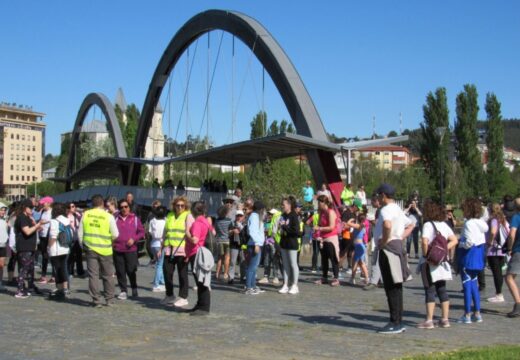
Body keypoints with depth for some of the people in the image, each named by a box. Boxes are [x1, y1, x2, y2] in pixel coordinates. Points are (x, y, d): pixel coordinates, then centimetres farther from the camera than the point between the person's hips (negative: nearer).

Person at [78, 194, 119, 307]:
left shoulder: (85, 215, -1)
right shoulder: (109, 216, -8)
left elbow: (80, 232, 2)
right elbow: (115, 235, -5)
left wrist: (83, 245, 16)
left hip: (90, 248, 1)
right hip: (105, 250, -1)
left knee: (93, 275, 6)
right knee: (108, 275, 11)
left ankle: (96, 300, 5)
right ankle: (109, 300, 17)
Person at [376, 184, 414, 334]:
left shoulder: (386, 210, -14)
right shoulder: (398, 210, 18)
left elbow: (387, 226, -35)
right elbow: (410, 226, 31)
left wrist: (384, 241, -21)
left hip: (388, 248, -10)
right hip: (397, 246, 10)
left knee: (391, 287, -7)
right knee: (396, 287, 13)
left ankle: (395, 323, -4)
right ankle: (398, 322, 18)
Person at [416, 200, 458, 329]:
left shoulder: (428, 225, -13)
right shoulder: (444, 225, 8)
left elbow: (424, 242, -26)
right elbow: (454, 240, 7)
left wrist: (426, 255, -14)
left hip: (430, 262, -7)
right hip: (442, 262, 7)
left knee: (430, 291, -1)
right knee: (442, 290, 13)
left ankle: (429, 321, 1)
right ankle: (445, 319, 16)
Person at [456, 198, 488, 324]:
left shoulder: (469, 223, -17)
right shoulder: (481, 222, 8)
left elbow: (469, 242, -25)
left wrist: (461, 245, -7)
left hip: (468, 255, -8)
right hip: (478, 255, 8)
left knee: (467, 284, -2)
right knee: (474, 283, 16)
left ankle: (467, 315, 2)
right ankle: (477, 313, 18)